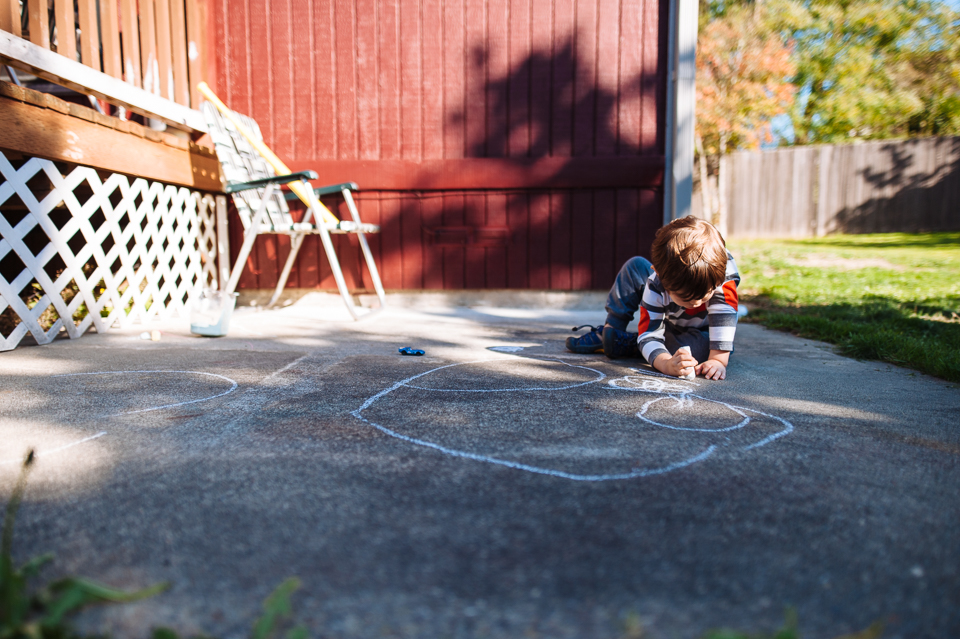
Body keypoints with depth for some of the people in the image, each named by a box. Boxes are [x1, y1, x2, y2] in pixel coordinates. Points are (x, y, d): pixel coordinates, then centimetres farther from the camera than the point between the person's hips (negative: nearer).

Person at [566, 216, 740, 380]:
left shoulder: (723, 268, -39)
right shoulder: (655, 285, -36)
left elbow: (724, 314, -43)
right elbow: (649, 335, -39)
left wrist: (718, 359, -52)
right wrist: (667, 364, -58)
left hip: (702, 333, 0)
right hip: (666, 320, 1)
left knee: (701, 346, -37)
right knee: (635, 266, -17)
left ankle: (626, 344, -18)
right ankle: (609, 331, -3)